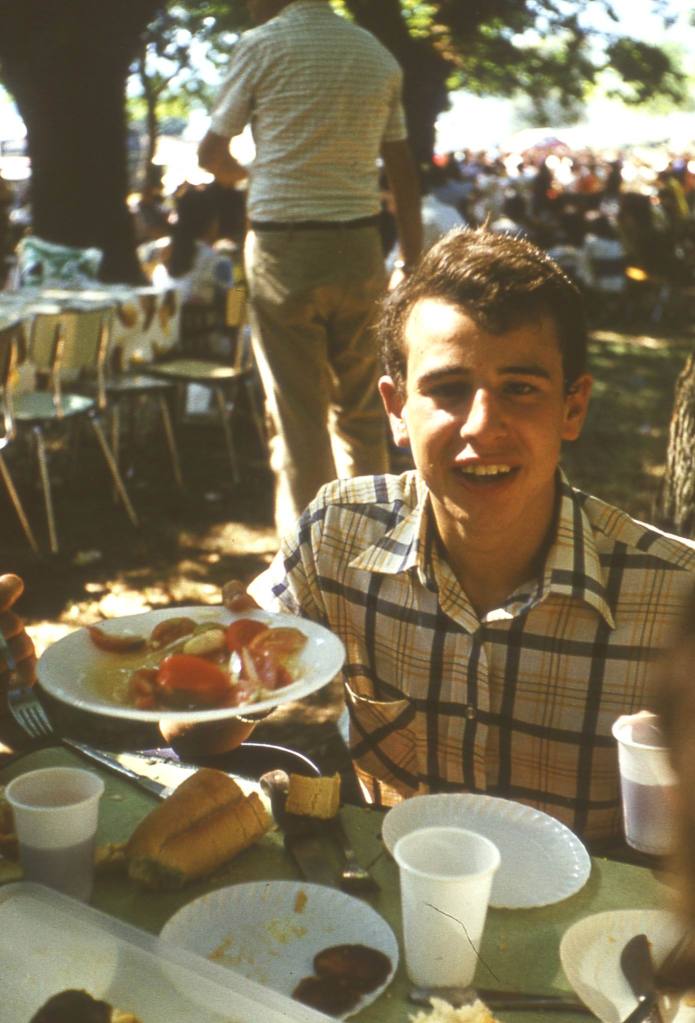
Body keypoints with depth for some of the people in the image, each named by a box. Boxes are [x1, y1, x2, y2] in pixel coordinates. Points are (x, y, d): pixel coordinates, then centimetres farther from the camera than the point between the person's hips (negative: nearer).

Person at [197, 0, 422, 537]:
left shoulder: (261, 45, -2)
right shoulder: (378, 54, 10)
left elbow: (211, 154, 4)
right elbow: (404, 170, 10)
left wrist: (241, 174, 26)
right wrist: (411, 262, 14)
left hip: (283, 246, -4)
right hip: (359, 246, 4)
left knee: (298, 415, 2)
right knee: (361, 410, 13)